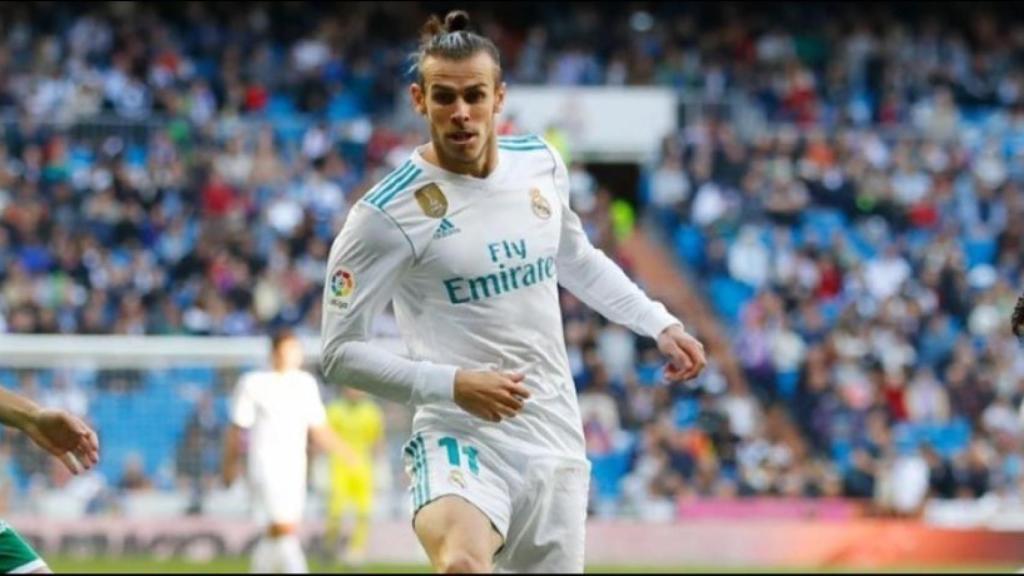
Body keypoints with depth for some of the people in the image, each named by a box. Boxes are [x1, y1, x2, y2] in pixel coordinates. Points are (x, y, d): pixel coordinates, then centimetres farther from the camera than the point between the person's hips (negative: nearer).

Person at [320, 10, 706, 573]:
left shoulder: (539, 162, 6)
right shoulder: (387, 214, -12)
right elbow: (341, 352, -8)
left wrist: (658, 323, 18)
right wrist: (452, 385, -18)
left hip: (554, 438, 6)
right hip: (460, 436, -6)